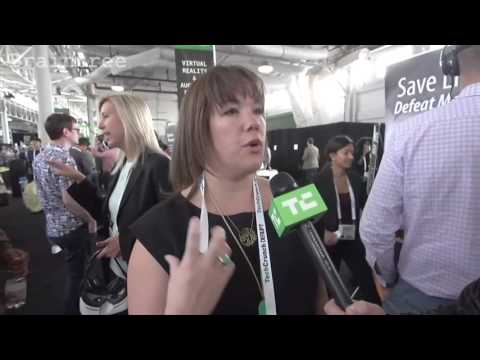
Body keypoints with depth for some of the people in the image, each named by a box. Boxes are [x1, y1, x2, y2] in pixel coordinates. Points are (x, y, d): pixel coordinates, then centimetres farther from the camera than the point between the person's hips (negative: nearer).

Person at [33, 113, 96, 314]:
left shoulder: (39, 158, 7)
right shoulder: (64, 158, -21)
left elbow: (45, 193, 15)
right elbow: (69, 200, -26)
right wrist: (90, 219, -14)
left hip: (53, 227, 8)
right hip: (72, 228, -8)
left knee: (73, 270, 23)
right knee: (76, 273, 10)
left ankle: (72, 305, 39)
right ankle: (74, 309, 25)